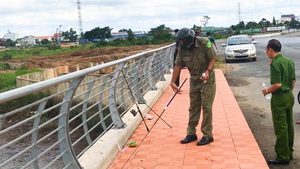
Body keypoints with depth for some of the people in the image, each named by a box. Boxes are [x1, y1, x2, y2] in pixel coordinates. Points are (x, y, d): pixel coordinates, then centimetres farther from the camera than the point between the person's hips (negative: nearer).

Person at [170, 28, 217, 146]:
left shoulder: (204, 43, -20)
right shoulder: (182, 48, -8)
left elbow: (213, 58, -13)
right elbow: (178, 65, -3)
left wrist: (208, 71, -29)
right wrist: (173, 82, -5)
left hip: (207, 79, -5)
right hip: (194, 80, 5)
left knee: (206, 107, -3)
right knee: (193, 108, 11)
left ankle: (207, 135, 8)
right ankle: (191, 133, 21)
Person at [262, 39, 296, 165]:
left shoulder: (275, 64, -18)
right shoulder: (289, 61, 7)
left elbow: (277, 84, -24)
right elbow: (293, 80, 12)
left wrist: (267, 91, -8)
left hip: (279, 98, -8)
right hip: (289, 96, 8)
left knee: (280, 128, 0)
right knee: (289, 125, 16)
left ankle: (283, 157, 7)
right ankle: (289, 152, 28)